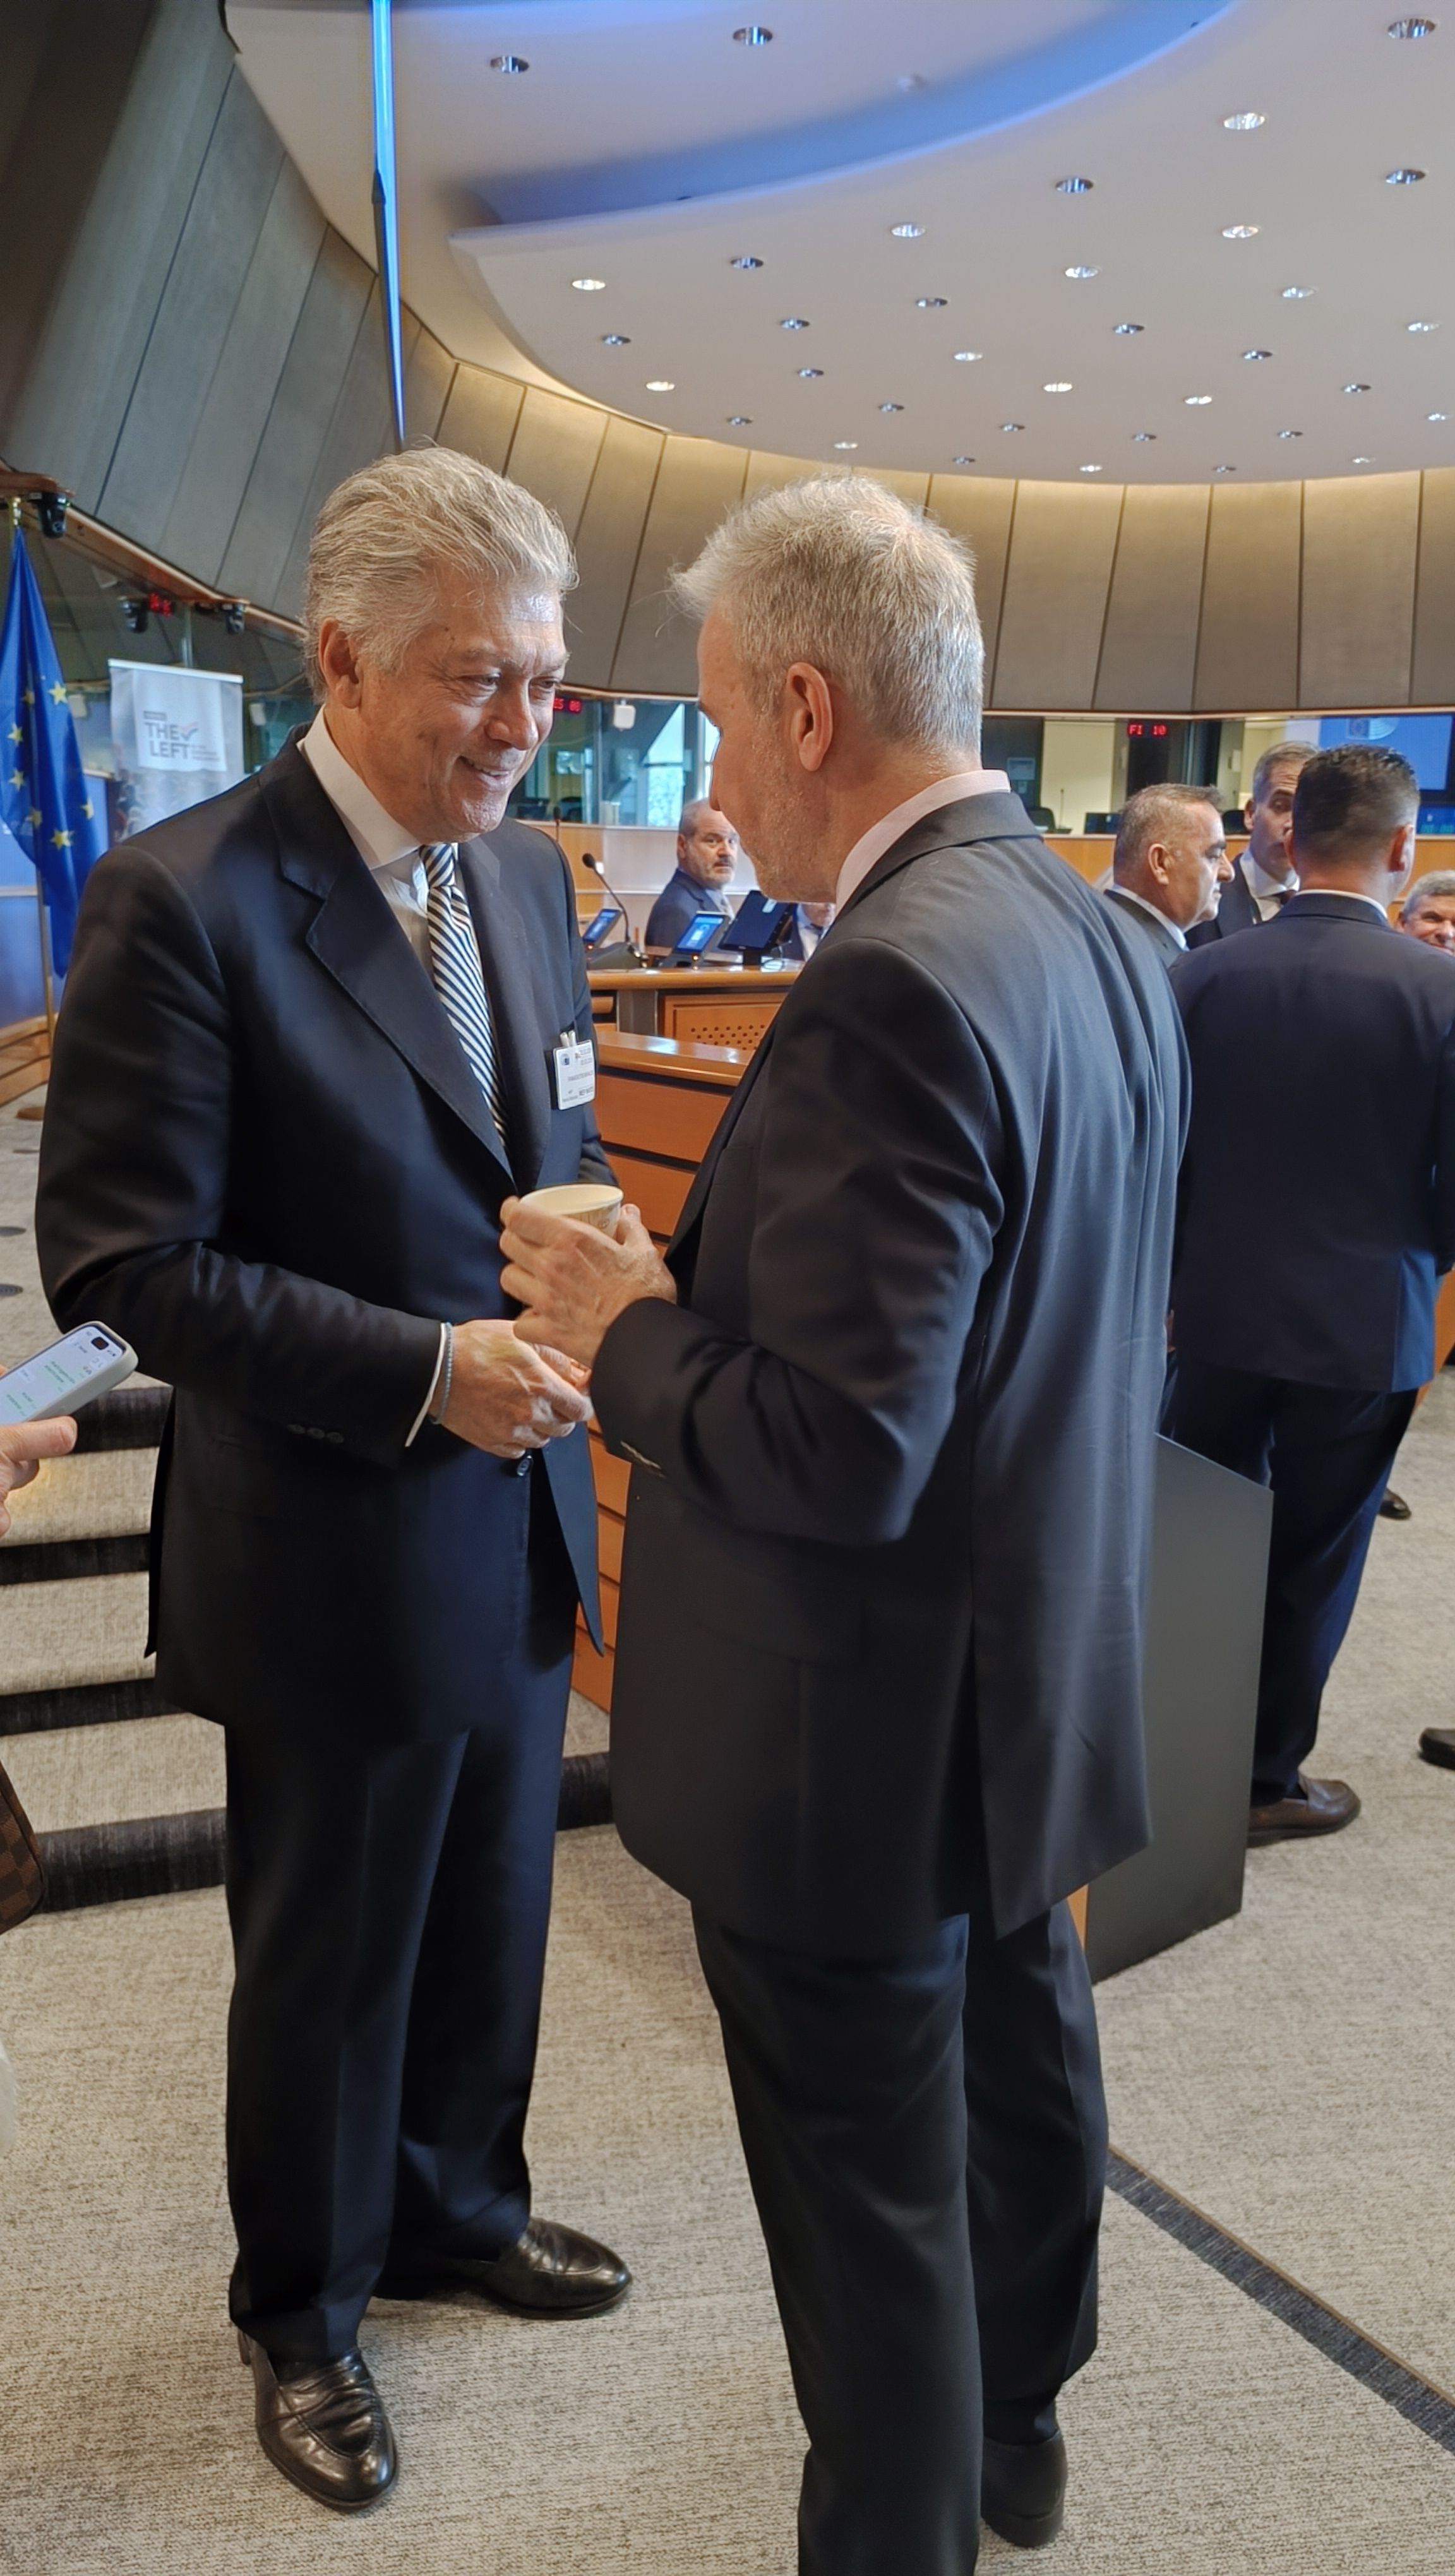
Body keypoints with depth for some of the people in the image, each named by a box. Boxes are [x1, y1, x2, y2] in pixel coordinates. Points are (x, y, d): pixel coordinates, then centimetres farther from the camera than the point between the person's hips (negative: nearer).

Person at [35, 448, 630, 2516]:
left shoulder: (527, 876, 4)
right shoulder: (185, 899, -18)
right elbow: (125, 1260, -18)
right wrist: (425, 1372, -24)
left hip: (520, 1522, 6)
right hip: (336, 1551, -6)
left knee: (494, 1919, 24)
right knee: (327, 1959, 16)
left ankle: (457, 2207, 51)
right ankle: (304, 2305, 44)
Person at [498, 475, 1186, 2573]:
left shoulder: (892, 989, -28)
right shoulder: (1110, 942, 3)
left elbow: (841, 1456, -31)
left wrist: (629, 1331, -13)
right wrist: (711, 1278, 8)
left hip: (870, 1740, -10)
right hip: (1046, 1680, 10)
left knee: (873, 2198, 12)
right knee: (1022, 2046, 29)